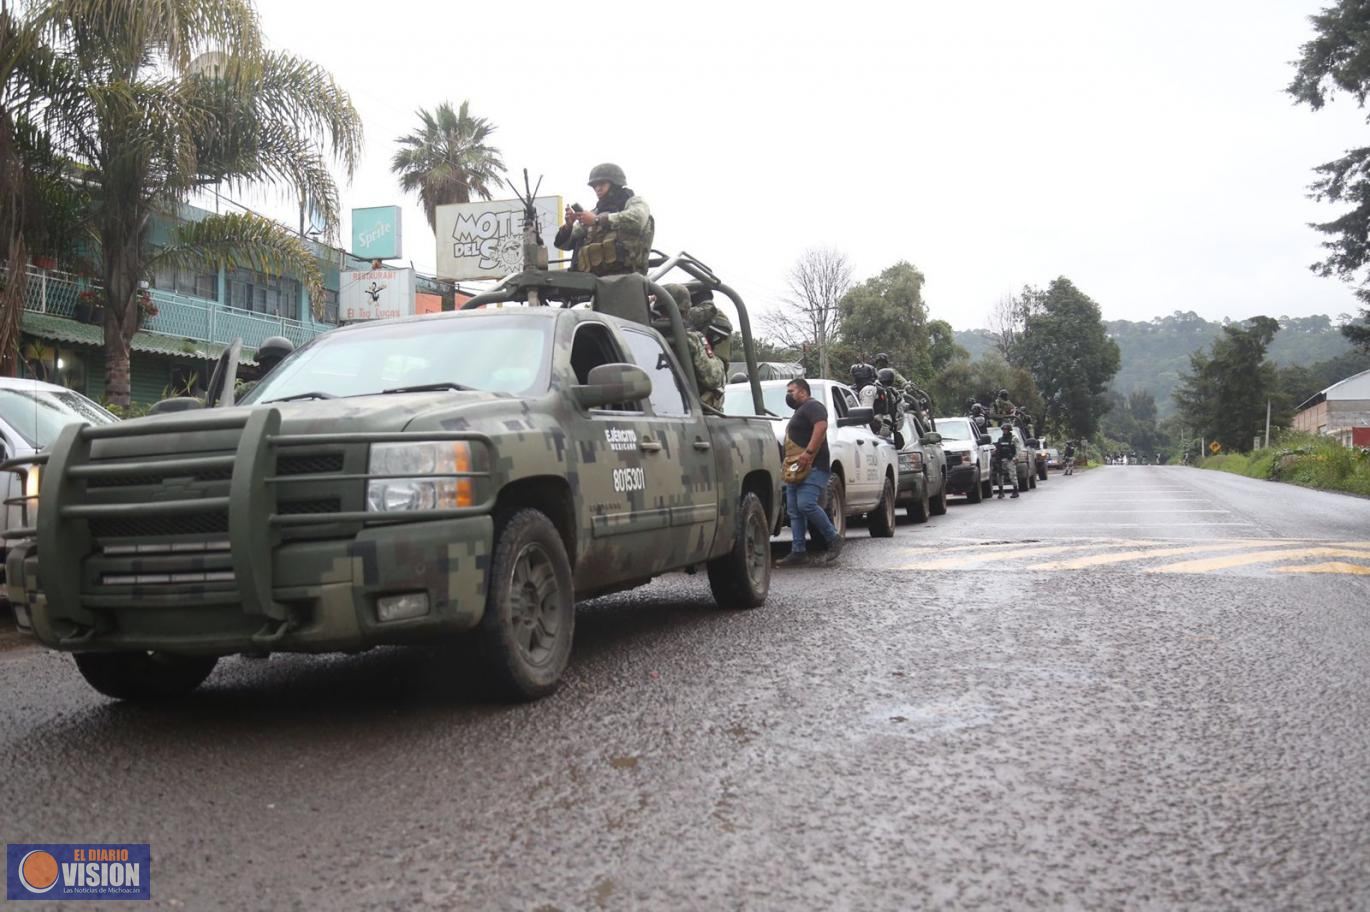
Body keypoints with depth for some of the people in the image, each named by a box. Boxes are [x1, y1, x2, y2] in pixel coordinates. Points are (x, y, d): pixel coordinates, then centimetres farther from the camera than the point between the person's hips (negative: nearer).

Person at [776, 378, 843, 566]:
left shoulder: (812, 406, -4)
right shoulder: (799, 412, 28)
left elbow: (821, 427, -22)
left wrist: (808, 454, -28)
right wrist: (789, 457, 19)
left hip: (813, 468, -10)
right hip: (796, 469, 10)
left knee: (806, 504, -22)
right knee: (794, 510, 3)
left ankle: (833, 539, -9)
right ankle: (798, 551, 2)